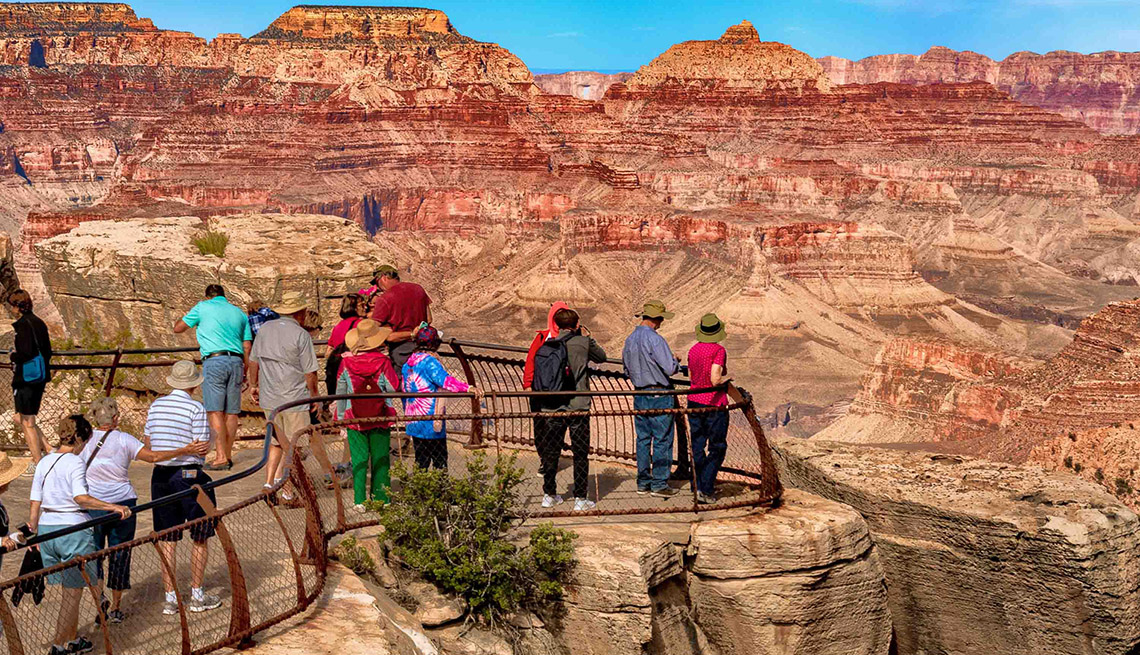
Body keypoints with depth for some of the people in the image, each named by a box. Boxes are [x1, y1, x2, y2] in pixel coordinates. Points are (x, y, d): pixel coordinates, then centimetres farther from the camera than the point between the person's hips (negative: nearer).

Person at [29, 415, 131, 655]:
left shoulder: (44, 462, 8)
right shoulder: (75, 462, -12)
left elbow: (35, 503, 11)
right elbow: (80, 498, -26)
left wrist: (34, 535, 18)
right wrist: (113, 507, -27)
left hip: (46, 529, 7)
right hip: (73, 529, -7)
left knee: (70, 590, 20)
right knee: (73, 592, 4)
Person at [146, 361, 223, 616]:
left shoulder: (156, 405, 5)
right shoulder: (196, 408, -12)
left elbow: (147, 442, 11)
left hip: (160, 474, 5)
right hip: (189, 474, -5)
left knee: (167, 540, 10)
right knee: (200, 538, 9)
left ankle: (170, 598, 13)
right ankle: (197, 596, 15)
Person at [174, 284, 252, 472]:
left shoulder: (203, 307, 7)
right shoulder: (240, 313, 19)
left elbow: (177, 328, 15)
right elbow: (247, 346, 15)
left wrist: (188, 315, 33)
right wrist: (244, 369, 24)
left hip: (214, 361, -5)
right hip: (236, 362, 5)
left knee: (215, 411, -8)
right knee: (231, 412, 6)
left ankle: (221, 457, -16)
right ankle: (228, 456, 9)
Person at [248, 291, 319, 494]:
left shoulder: (265, 329, 5)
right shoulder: (301, 335, -12)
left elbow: (253, 360, 12)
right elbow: (310, 372, -11)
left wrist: (254, 384, 25)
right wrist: (314, 395, 3)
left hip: (268, 399, 6)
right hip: (294, 400, -6)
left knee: (277, 442, 20)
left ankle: (269, 482, 11)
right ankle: (288, 491, 7)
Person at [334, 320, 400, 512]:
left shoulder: (346, 362, -5)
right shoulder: (383, 361, -12)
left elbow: (340, 392, 3)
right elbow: (394, 388, -7)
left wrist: (340, 417, 12)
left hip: (354, 419, 1)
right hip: (380, 419, -1)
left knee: (359, 460, 8)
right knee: (380, 459, 10)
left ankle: (359, 500, 6)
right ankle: (381, 498, 15)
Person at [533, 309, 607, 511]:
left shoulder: (548, 344, 2)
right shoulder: (582, 342, -4)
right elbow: (601, 357, 13)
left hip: (552, 407, 3)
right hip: (578, 405, -3)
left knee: (551, 452, 14)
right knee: (580, 453, 4)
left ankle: (549, 495, 22)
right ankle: (580, 499, 3)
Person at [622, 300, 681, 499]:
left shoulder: (629, 340, 9)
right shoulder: (655, 339, -17)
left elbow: (627, 369, 18)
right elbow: (670, 369, -20)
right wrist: (676, 361, 1)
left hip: (639, 395, 8)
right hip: (659, 396, -8)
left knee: (643, 439, 12)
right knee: (662, 440, -1)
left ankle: (643, 482, 17)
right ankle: (659, 484, 1)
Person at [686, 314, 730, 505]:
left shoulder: (693, 350, 6)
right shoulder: (719, 350, -14)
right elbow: (715, 380, -21)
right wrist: (726, 378, -3)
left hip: (694, 401, 6)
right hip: (714, 404, -6)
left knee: (697, 447, 11)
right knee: (717, 448, 4)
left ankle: (698, 488, 12)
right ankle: (706, 490, -3)